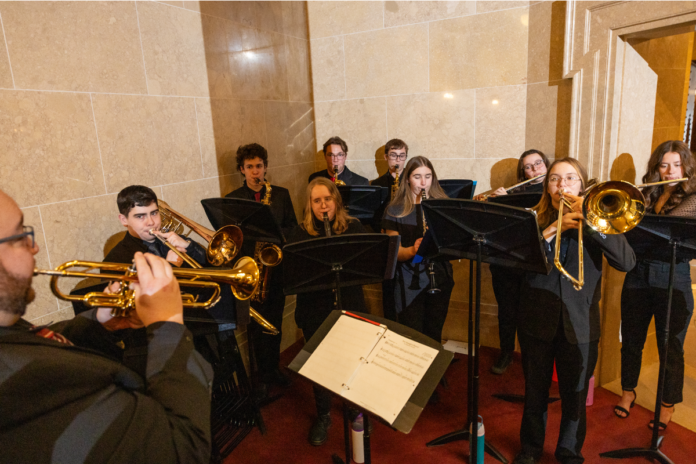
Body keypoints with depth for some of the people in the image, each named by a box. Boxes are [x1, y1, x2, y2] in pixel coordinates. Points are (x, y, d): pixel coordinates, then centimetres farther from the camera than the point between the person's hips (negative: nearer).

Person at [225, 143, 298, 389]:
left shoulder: (281, 194, 7)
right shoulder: (231, 199, 1)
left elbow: (293, 228, 7)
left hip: (276, 266, 2)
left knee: (275, 323, 12)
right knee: (258, 325, 6)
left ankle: (274, 368, 30)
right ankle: (264, 373, 23)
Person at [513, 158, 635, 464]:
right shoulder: (534, 219, 2)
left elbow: (626, 262, -13)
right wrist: (554, 229, -25)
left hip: (580, 324, 0)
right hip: (538, 321, 1)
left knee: (575, 397, 12)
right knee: (535, 392, 15)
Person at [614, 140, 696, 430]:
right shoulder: (645, 195, 8)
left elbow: (666, 222, -20)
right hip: (638, 275, 3)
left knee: (670, 348, 8)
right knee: (631, 340, 13)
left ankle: (668, 406, 27)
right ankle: (628, 392, 34)